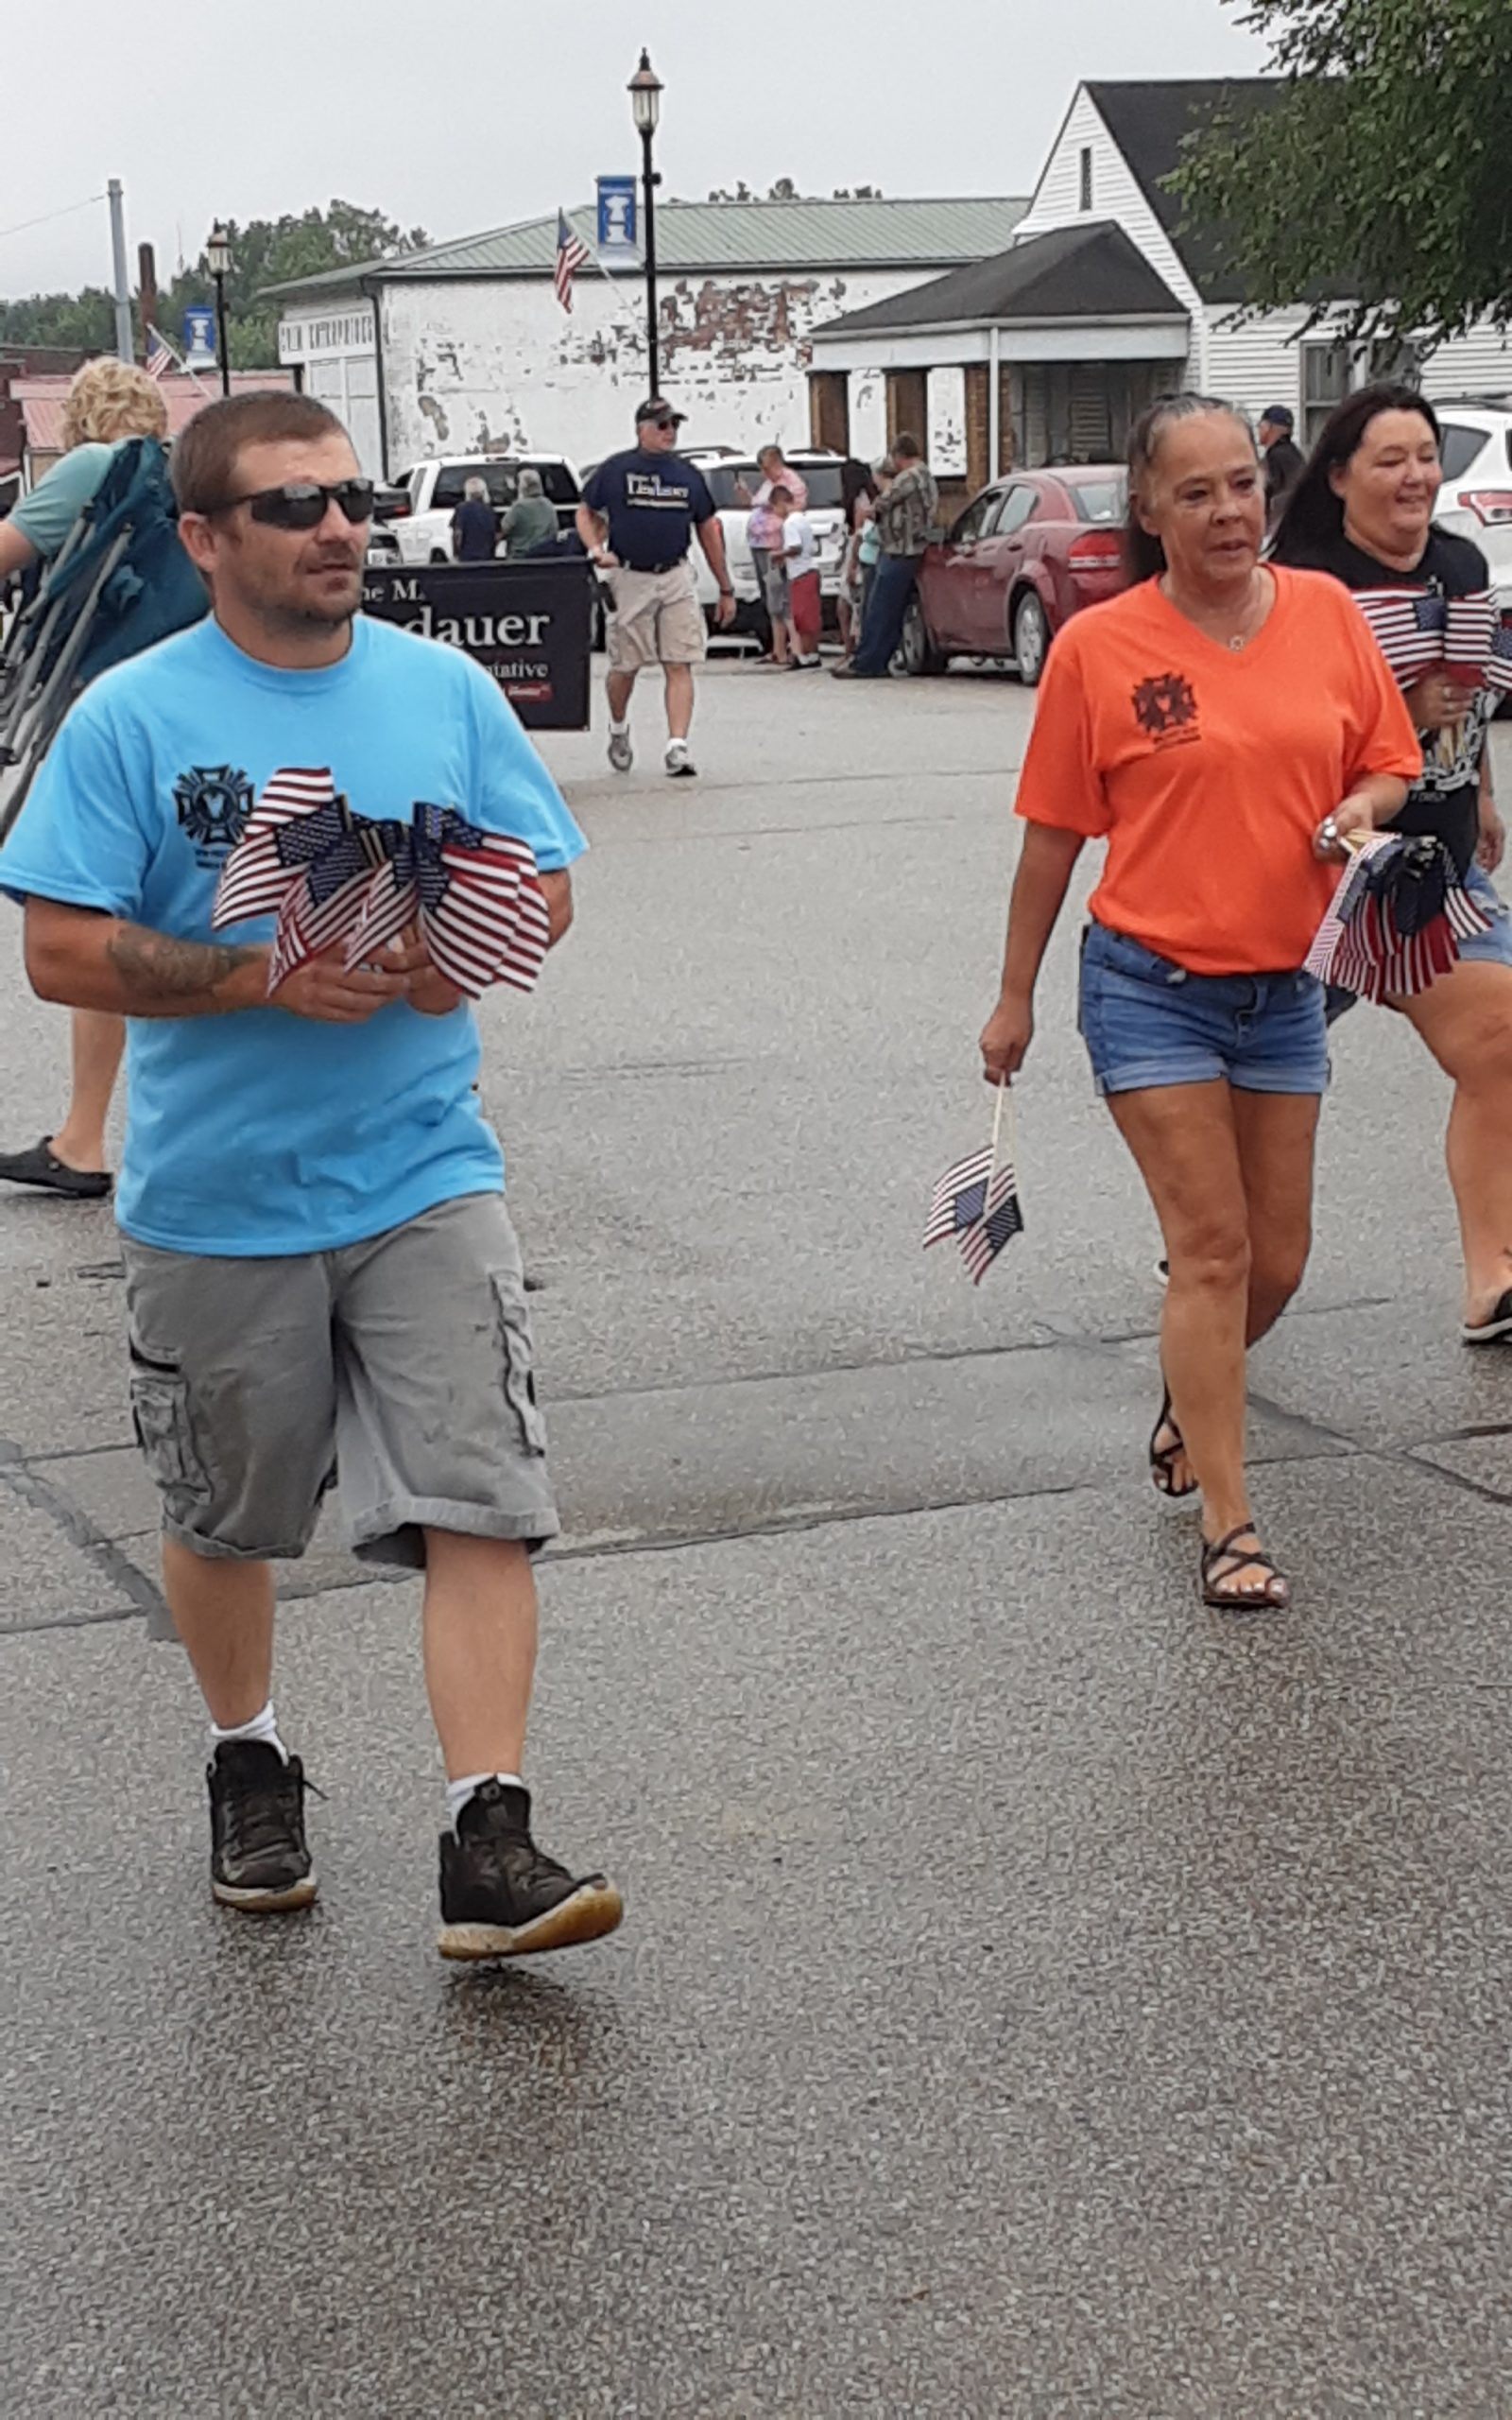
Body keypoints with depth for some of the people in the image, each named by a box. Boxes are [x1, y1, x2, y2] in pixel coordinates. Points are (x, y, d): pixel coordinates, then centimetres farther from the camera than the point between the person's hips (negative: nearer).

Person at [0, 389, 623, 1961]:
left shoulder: (442, 690, 3)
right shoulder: (131, 719, -6)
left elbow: (545, 886, 9)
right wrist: (265, 975, -21)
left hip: (424, 1176, 1)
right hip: (215, 1196, -1)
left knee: (481, 1506, -10)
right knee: (223, 1517, 16)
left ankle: (487, 1844, -6)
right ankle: (248, 1761, 41)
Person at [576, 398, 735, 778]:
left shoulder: (688, 474, 11)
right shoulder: (615, 470, 2)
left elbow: (708, 531, 16)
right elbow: (585, 513, 10)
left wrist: (726, 589, 16)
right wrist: (597, 550, -10)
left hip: (677, 579, 2)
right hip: (629, 578, -2)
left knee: (679, 665, -8)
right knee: (625, 666, 6)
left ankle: (677, 747, -12)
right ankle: (618, 729, 33)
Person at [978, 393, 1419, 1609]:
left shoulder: (1327, 613, 1)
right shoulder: (1099, 645, -8)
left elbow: (1391, 761, 12)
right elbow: (1053, 834, -1)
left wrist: (1360, 810, -12)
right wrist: (1016, 998, 4)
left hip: (1286, 984, 4)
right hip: (1151, 984, -4)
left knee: (1276, 1258, 11)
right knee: (1213, 1247, -7)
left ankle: (1190, 1403, 42)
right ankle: (1228, 1523, 2)